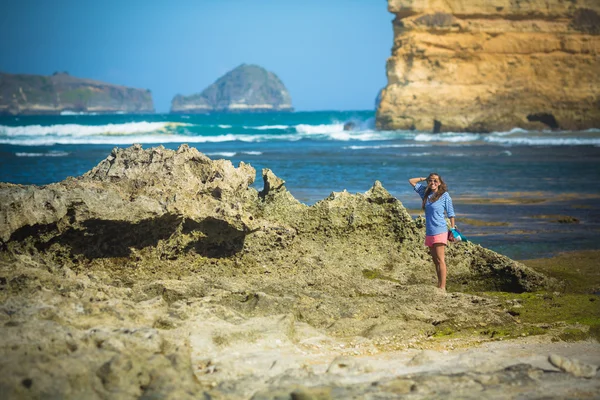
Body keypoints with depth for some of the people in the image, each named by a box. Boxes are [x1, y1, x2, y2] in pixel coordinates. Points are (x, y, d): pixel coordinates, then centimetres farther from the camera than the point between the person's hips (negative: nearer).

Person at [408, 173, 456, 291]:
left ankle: (442, 287, -15)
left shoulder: (444, 195, -3)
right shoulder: (425, 193, 11)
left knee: (440, 260, -11)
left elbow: (451, 214, -1)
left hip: (439, 231, -6)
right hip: (429, 232, 6)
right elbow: (411, 181, 20)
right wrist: (424, 179, 12)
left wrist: (452, 230, -6)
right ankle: (439, 285, 12)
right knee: (435, 261, 9)